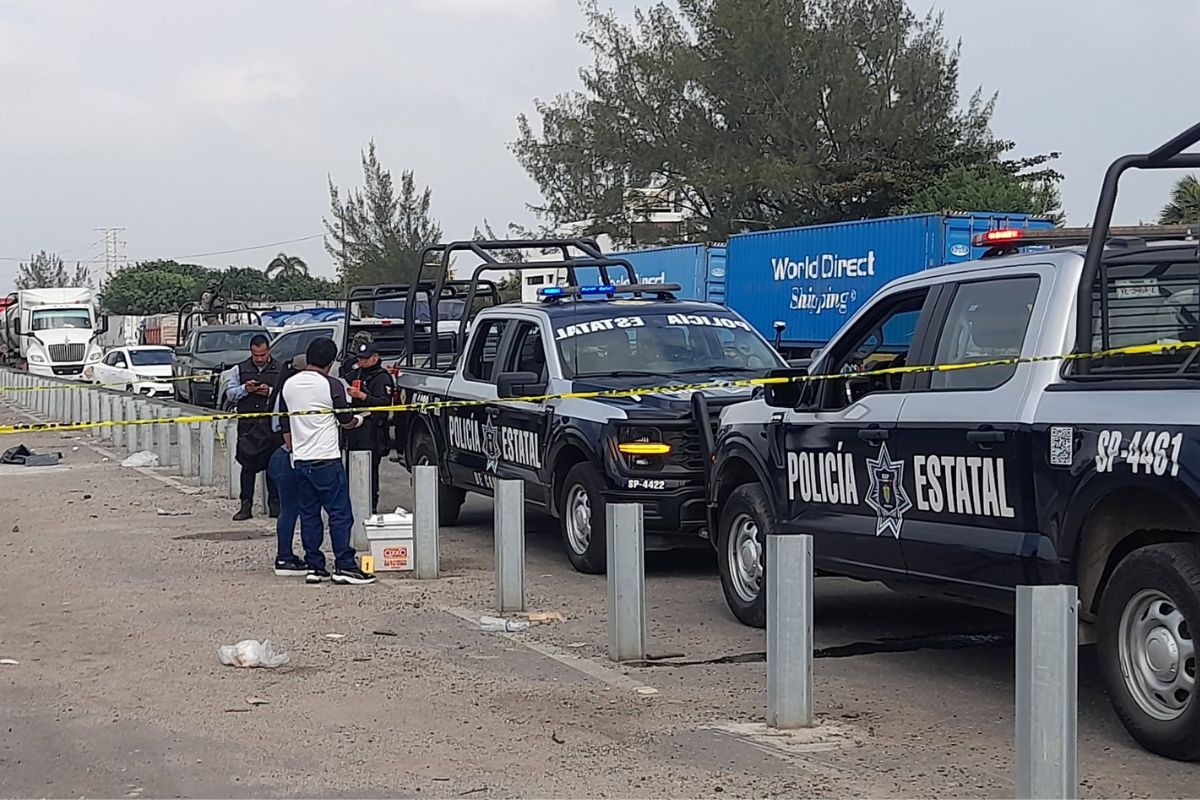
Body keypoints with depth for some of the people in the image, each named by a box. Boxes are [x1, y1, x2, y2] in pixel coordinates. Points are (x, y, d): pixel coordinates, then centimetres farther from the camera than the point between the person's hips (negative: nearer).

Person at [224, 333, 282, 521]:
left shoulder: (280, 370, 5)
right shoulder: (240, 370, 11)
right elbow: (229, 394, 11)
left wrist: (270, 392, -14)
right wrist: (244, 389, -7)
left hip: (272, 423, -1)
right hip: (248, 424, 1)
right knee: (248, 464, 1)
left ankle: (274, 503, 10)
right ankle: (245, 505, 4)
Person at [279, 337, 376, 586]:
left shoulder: (289, 385, 8)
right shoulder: (332, 385, -9)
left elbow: (284, 425, 13)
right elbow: (346, 420, 1)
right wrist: (359, 420, 23)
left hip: (300, 460, 6)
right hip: (327, 458, -6)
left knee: (308, 514, 10)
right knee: (339, 513, -3)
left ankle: (314, 566, 9)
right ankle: (344, 566, -6)